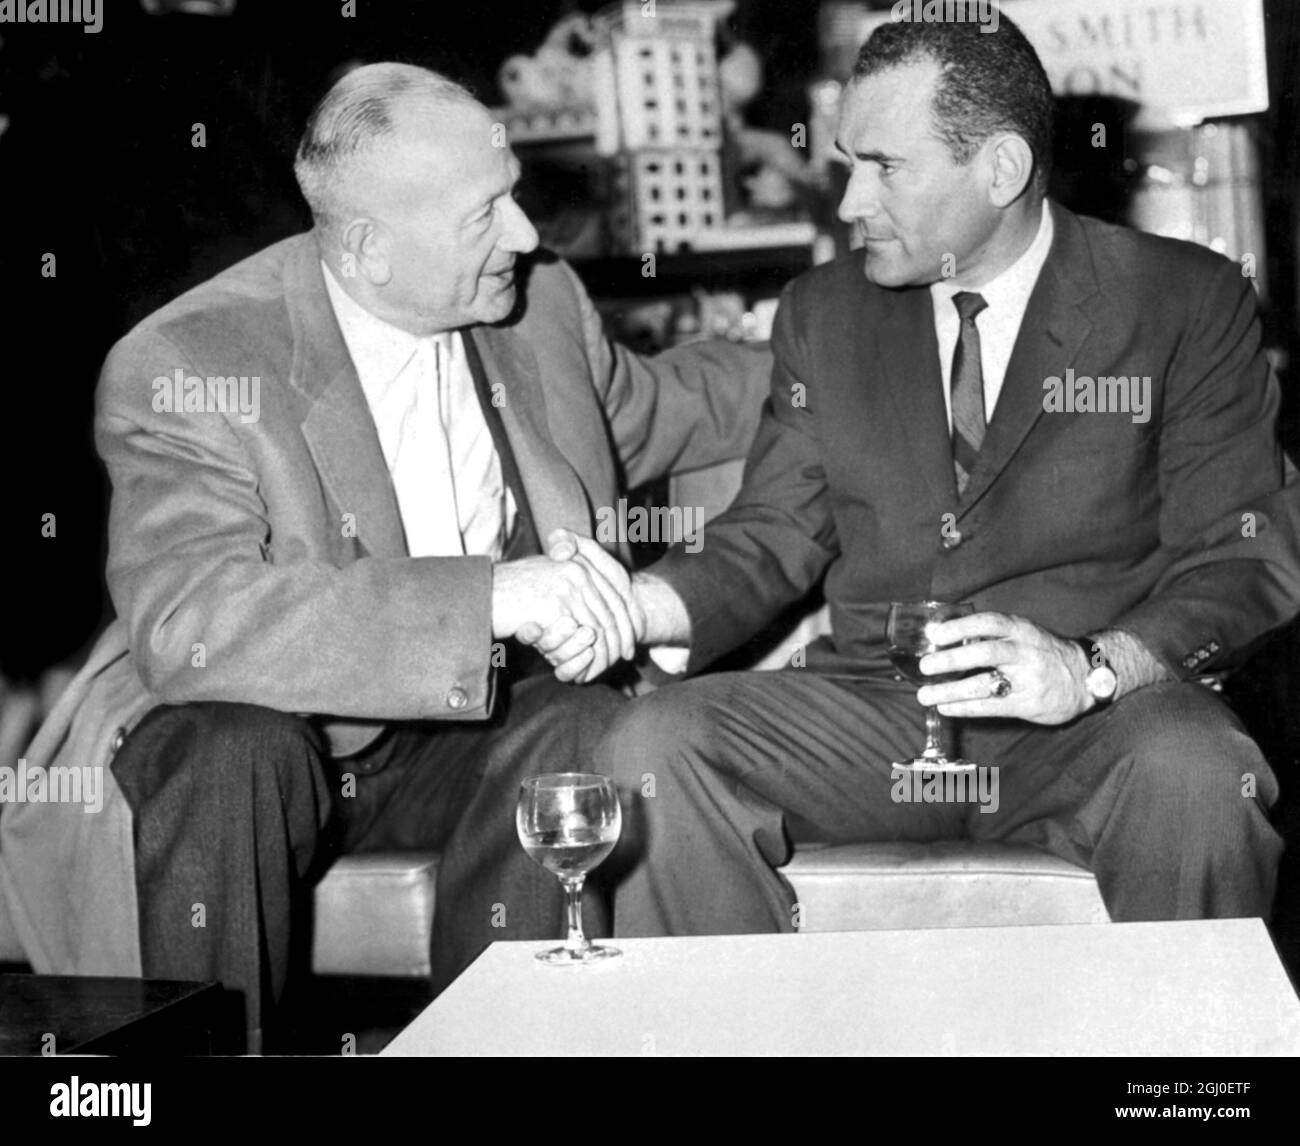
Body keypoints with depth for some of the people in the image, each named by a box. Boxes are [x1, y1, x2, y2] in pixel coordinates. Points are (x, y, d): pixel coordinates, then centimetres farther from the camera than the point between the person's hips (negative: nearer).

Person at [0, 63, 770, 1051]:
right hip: (263, 725, -4)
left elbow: (645, 411, 23)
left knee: (583, 730, -27)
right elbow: (186, 623, -35)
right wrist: (487, 597, -43)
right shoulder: (186, 370, -19)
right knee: (223, 755, -36)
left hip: (470, 733, 4)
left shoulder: (540, 304, 0)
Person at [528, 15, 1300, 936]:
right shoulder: (823, 313, 13)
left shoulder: (1188, 303, 2)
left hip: (1096, 723, -2)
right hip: (872, 713, 3)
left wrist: (1091, 668, -22)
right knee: (651, 749, -22)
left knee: (1192, 777, -35)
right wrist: (633, 606, -9)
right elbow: (773, 539, 12)